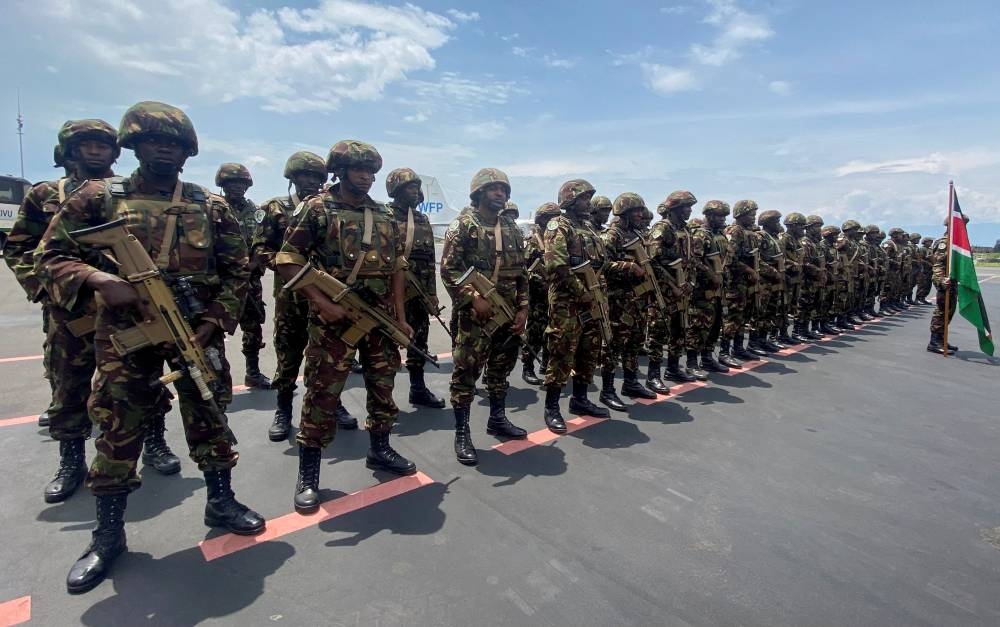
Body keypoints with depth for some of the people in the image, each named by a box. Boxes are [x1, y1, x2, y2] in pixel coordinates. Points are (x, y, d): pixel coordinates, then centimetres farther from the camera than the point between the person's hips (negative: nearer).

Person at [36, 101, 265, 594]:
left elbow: (237, 272, 3)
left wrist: (212, 324, -8)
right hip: (124, 335, 0)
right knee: (118, 429, 7)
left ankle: (221, 501, 28)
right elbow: (50, 256, 1)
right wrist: (97, 279, -20)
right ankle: (108, 534, 24)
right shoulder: (99, 196, 2)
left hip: (197, 332, 1)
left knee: (208, 418, 10)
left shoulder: (212, 206, 4)